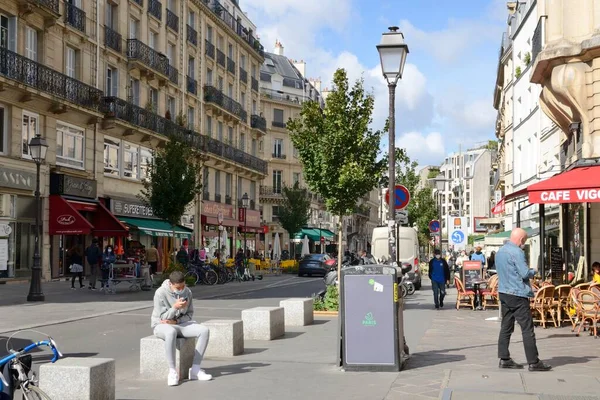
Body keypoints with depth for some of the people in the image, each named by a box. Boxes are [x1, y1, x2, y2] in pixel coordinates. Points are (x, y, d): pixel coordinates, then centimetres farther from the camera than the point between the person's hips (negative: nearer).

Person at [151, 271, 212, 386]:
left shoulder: (187, 292, -2)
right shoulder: (160, 293, -16)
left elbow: (190, 314, 4)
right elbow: (163, 317, -14)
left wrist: (175, 321, -15)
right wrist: (175, 307, -32)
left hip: (181, 323, 5)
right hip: (162, 325, -5)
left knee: (204, 330, -19)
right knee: (171, 332, -42)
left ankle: (195, 369, -16)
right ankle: (172, 371, -31)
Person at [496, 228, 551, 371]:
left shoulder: (500, 251, 13)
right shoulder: (517, 252, -15)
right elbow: (525, 273, -19)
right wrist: (533, 272, 3)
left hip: (503, 293, 9)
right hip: (518, 294, -9)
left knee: (506, 327, 12)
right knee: (527, 329, -5)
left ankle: (504, 359, 13)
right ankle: (533, 362, -3)